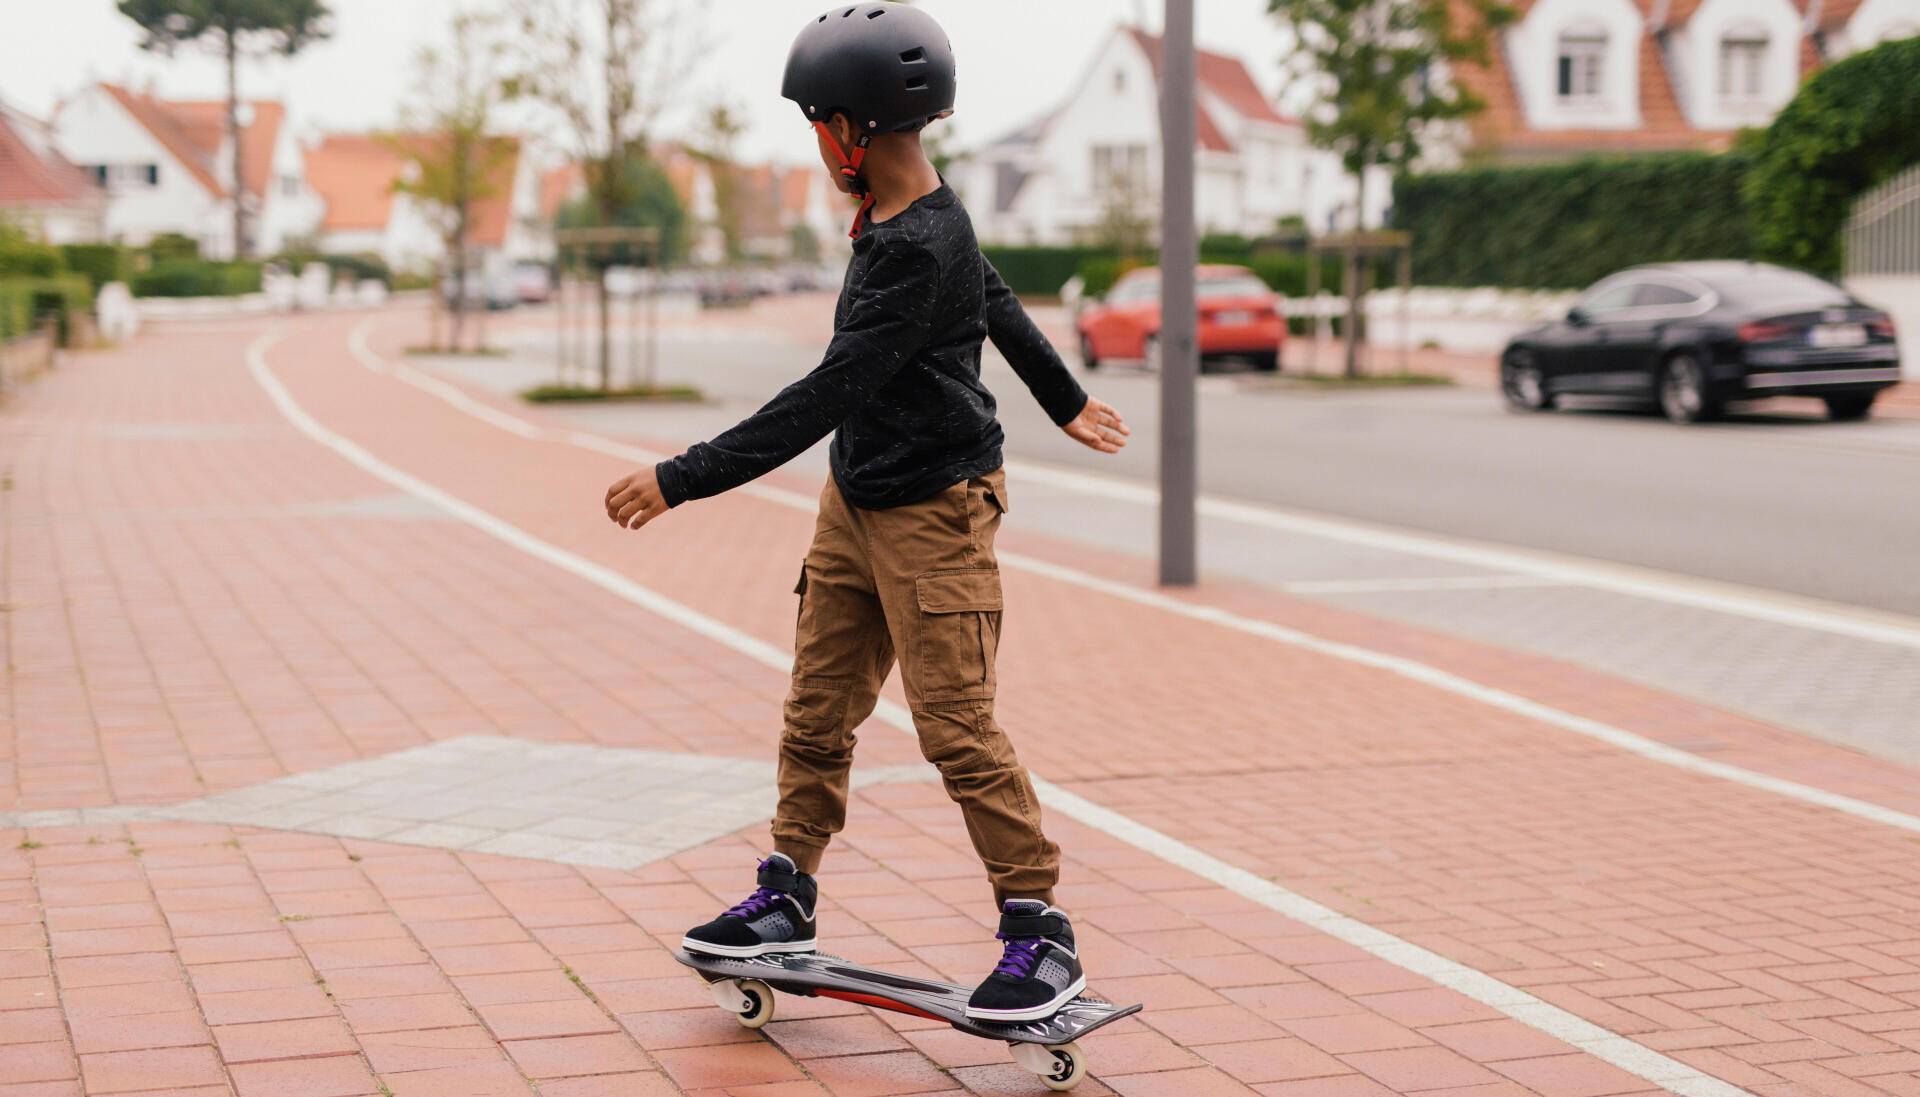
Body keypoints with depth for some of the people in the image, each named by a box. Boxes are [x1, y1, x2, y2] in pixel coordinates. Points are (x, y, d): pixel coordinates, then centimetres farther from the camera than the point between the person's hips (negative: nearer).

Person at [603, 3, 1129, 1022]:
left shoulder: (919, 252, -25)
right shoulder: (899, 217, 6)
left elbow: (824, 397, -28)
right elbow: (995, 299, 23)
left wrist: (682, 479, -27)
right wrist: (1065, 401, 39)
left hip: (932, 511, -9)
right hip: (856, 499, 9)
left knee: (957, 727, -8)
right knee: (818, 708, 12)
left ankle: (1041, 936, 0)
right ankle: (787, 898, 24)